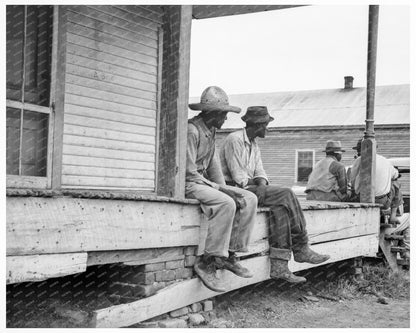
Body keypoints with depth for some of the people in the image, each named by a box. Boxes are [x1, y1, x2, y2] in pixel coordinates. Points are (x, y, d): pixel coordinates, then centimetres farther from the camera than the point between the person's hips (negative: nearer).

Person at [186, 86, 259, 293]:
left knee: (249, 199, -3)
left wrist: (223, 187, 2)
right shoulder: (192, 130, -15)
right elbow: (189, 172, -19)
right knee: (226, 204, -33)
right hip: (188, 184, -10)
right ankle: (206, 262, -26)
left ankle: (229, 254, -6)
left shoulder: (210, 132, 16)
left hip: (205, 183, 10)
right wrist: (215, 187, -15)